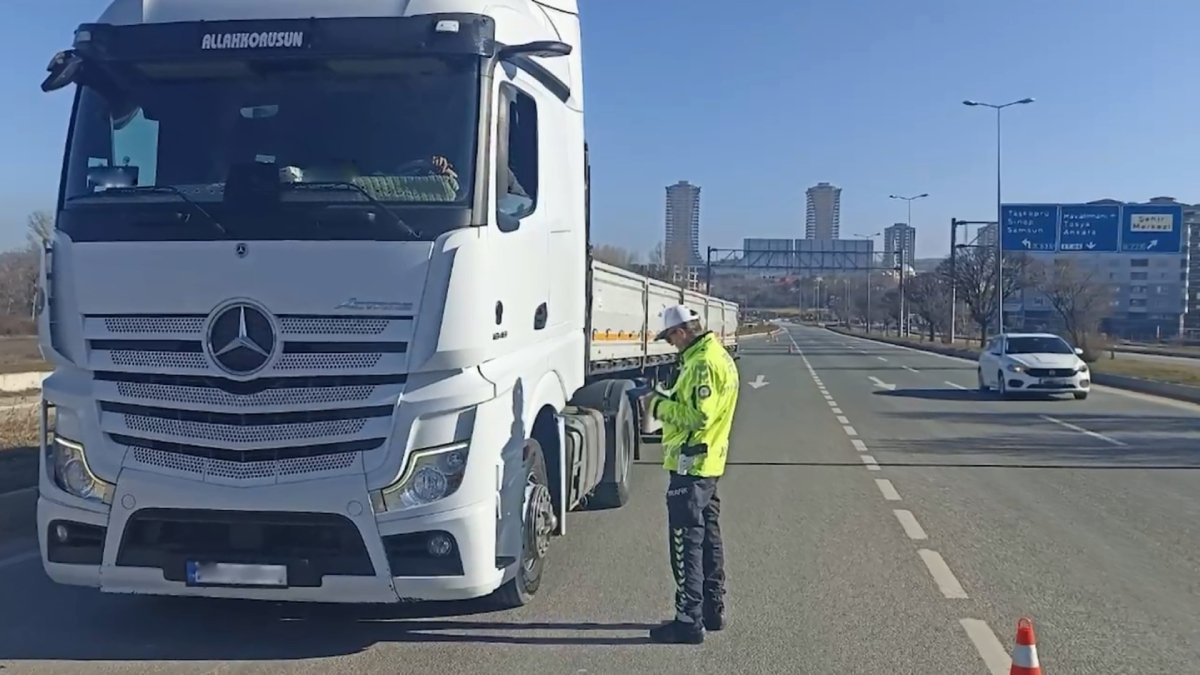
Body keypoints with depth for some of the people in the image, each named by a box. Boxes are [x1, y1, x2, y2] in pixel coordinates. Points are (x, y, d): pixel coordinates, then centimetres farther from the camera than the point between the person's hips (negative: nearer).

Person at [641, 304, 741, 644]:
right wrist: (665, 400, 8)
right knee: (708, 537, 18)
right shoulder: (719, 355, 14)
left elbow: (698, 415, -26)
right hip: (709, 463, 11)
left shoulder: (703, 363, -19)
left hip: (690, 465, -11)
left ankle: (689, 620, -1)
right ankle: (712, 609, 29)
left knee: (687, 543, -6)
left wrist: (659, 406, -14)